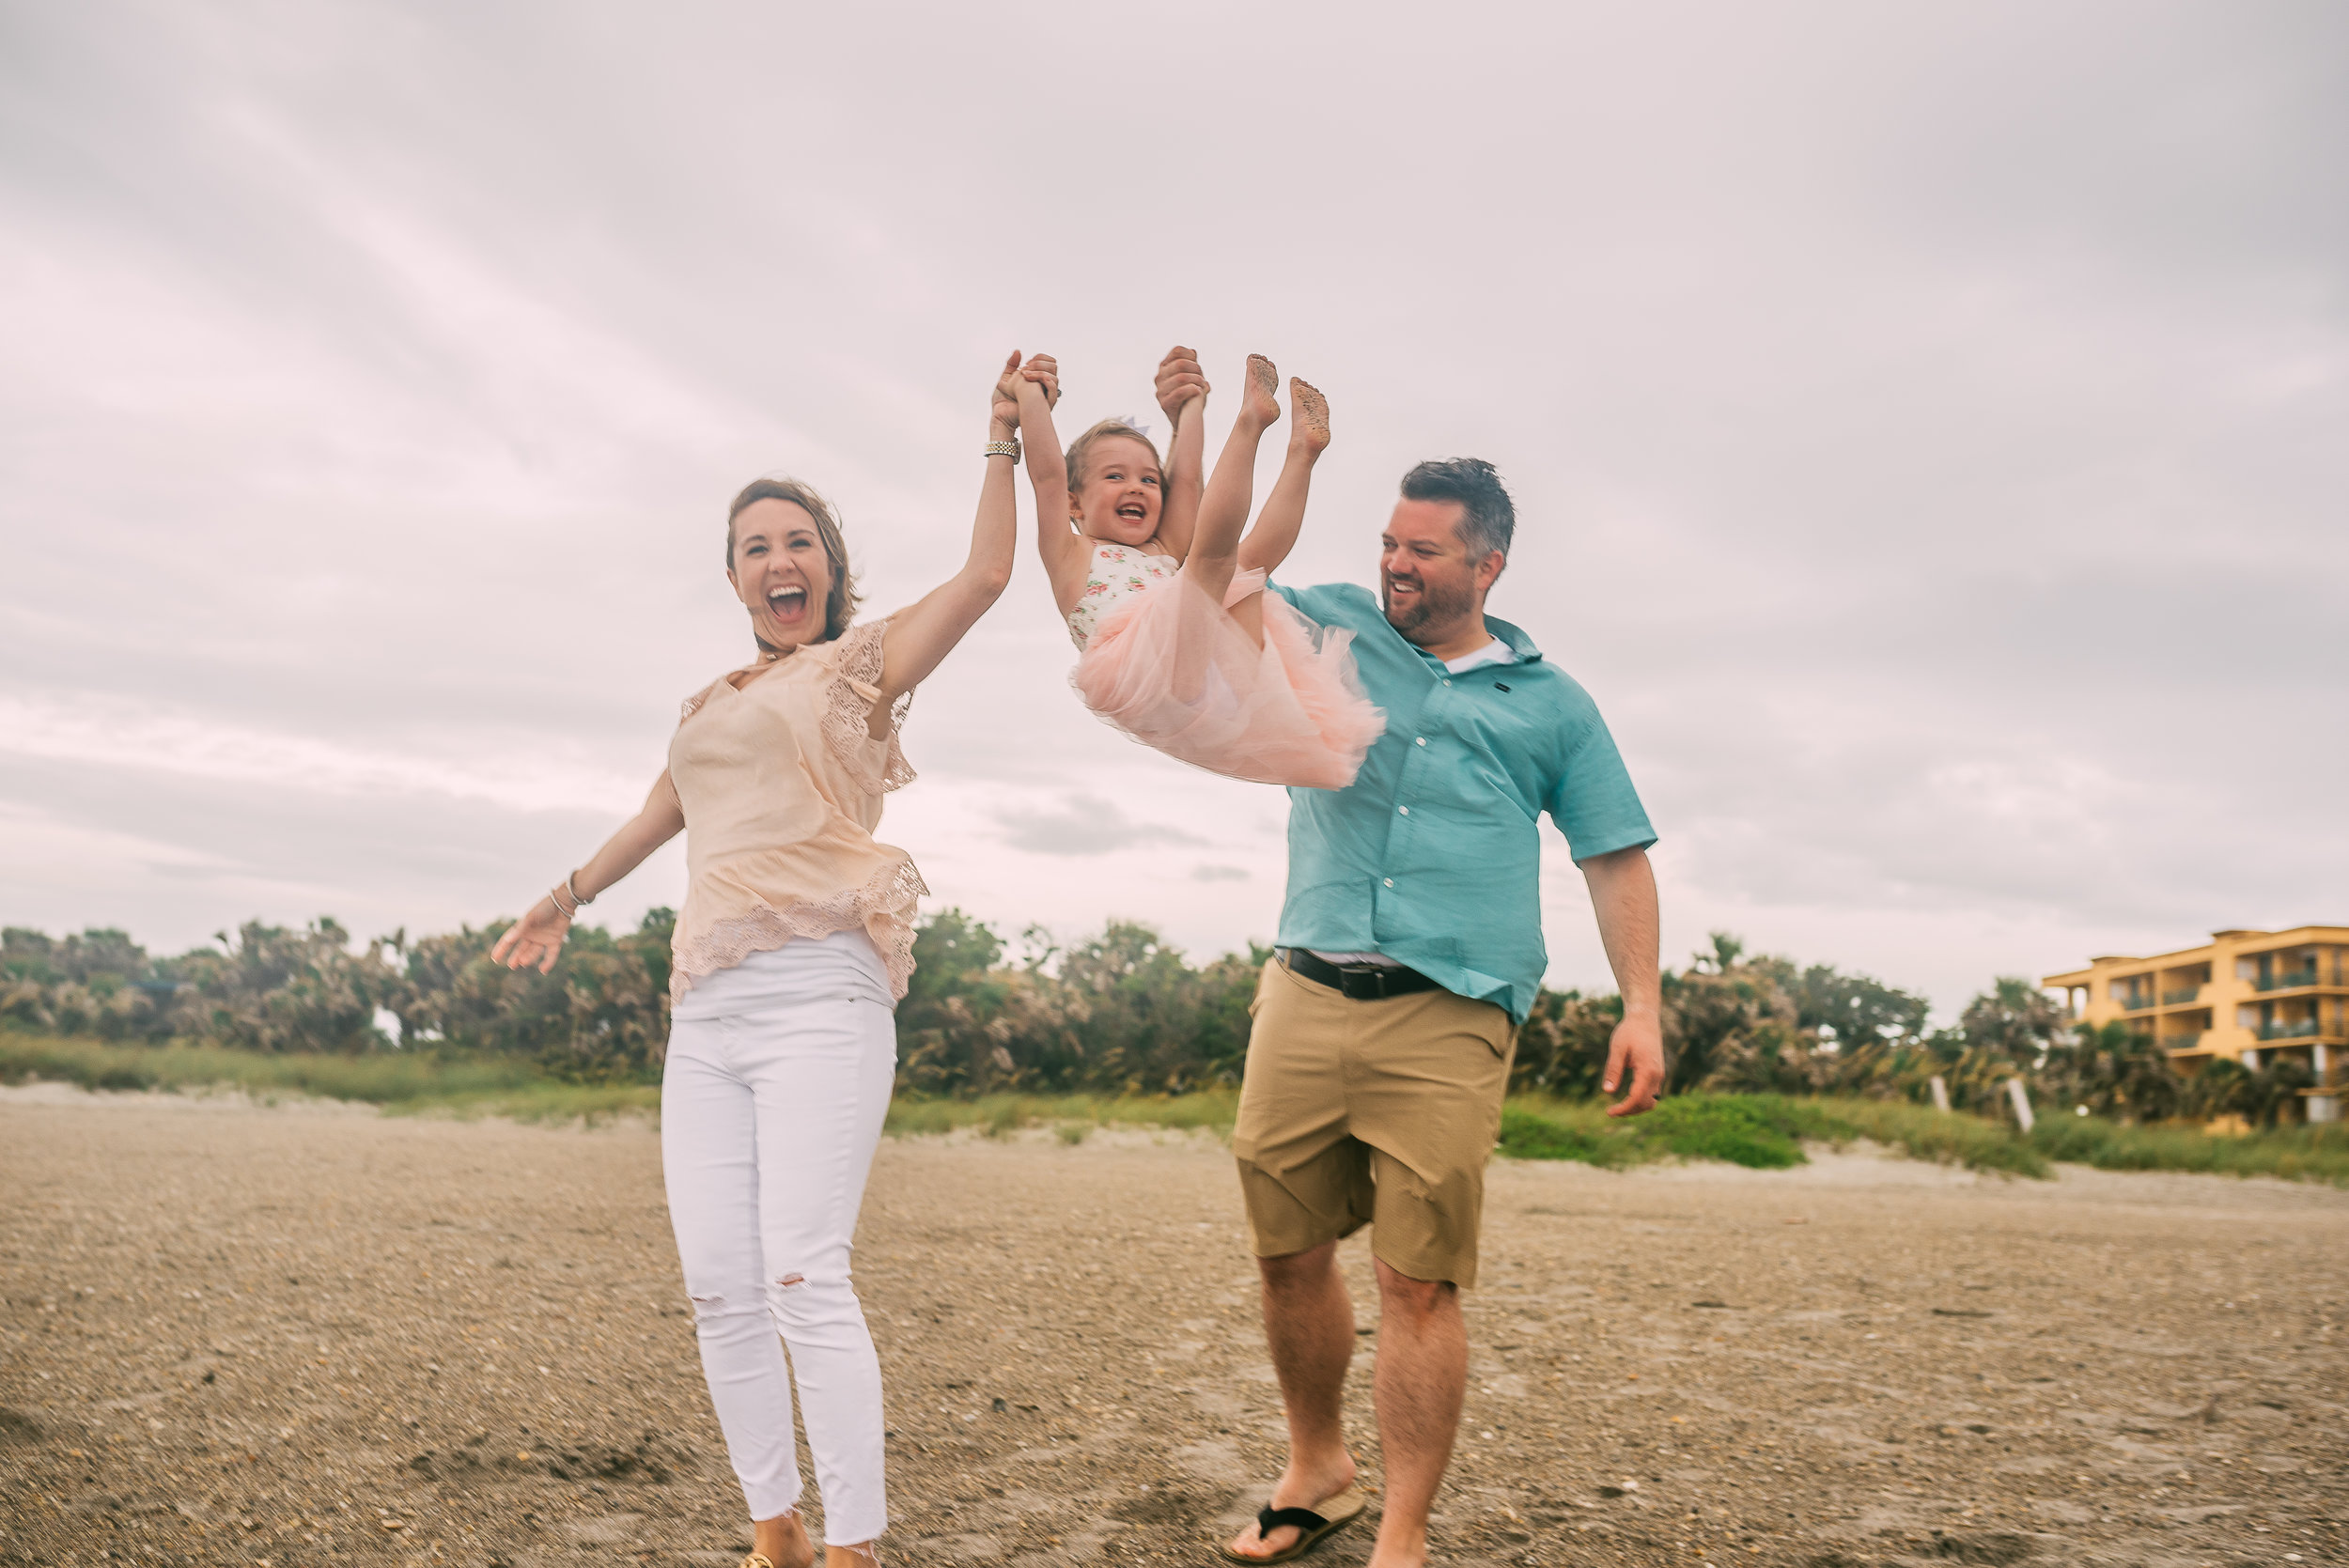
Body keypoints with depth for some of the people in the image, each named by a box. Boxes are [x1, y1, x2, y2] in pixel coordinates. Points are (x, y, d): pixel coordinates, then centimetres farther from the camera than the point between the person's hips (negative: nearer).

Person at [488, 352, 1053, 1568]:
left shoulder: (864, 662, 7)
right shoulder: (711, 702, 24)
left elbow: (984, 574, -7)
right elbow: (662, 811, 39)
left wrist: (1003, 438, -10)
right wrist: (567, 899, 51)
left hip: (816, 999, -6)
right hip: (705, 1013, 6)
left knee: (804, 1277, -15)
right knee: (718, 1290, 2)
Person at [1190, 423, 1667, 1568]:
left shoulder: (1549, 703, 12)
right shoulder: (1331, 630, 15)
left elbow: (1615, 860, 12)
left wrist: (1641, 1007, 2)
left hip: (1449, 1021, -2)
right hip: (1304, 998, 3)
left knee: (1418, 1283, -3)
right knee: (1288, 1255, 9)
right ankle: (1316, 1474, 31)